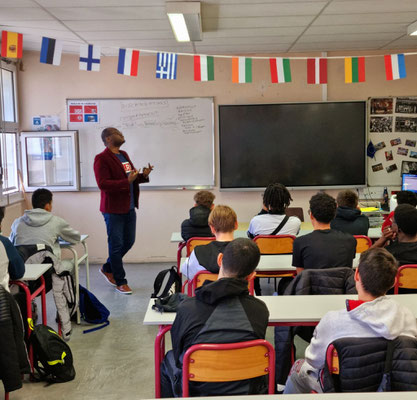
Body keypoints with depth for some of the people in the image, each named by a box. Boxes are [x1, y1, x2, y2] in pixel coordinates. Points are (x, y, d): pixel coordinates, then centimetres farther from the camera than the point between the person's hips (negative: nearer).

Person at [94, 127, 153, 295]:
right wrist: (126, 182, -26)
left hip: (129, 207, 9)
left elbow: (132, 178, 21)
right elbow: (103, 183, -21)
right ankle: (120, 282, 12)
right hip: (113, 209, -8)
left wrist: (143, 175, 0)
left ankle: (107, 268, 35)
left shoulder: (124, 155, 15)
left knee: (129, 241, 14)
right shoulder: (101, 158, -11)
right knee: (116, 244, 0)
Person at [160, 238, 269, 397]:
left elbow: (178, 354, -4)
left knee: (169, 360, 28)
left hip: (197, 391, -1)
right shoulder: (261, 310, -18)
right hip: (247, 391, 2)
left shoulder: (187, 308, -22)